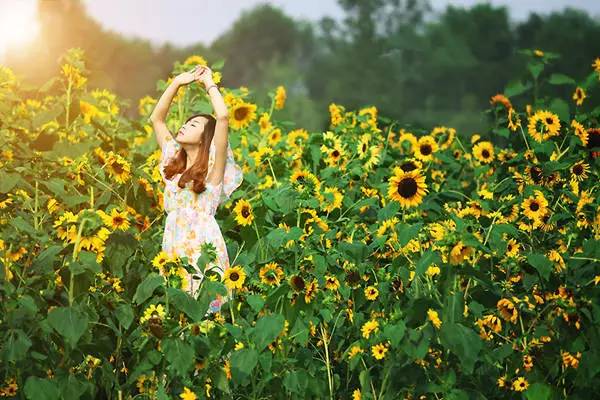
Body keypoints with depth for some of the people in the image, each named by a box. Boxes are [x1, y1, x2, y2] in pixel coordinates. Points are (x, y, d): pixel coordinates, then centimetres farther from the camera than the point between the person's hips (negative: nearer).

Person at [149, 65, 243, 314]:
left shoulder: (213, 164, -2)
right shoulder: (174, 161, 16)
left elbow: (222, 117, -15)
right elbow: (156, 118, 19)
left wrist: (209, 83, -2)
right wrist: (178, 82, 12)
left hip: (203, 246, -6)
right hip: (173, 245, 6)